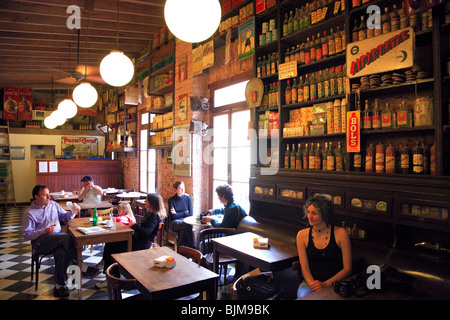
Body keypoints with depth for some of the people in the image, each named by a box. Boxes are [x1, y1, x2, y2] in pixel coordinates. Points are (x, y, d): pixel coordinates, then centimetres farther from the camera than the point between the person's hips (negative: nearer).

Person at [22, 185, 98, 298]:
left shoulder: (53, 204, 16)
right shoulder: (29, 214, 2)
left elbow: (65, 216, 19)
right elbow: (26, 235, -4)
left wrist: (72, 211, -3)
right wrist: (45, 231, -17)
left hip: (58, 239, 5)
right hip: (40, 241, -5)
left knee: (62, 252, -30)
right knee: (66, 237, -32)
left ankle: (59, 285, -17)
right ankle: (81, 265, -21)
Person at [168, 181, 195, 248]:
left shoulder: (188, 198, 5)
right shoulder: (171, 200, -1)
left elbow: (191, 214, -1)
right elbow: (172, 216, -9)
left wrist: (177, 214, -4)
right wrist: (185, 213, -7)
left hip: (186, 220, 2)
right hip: (175, 223, -2)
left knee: (183, 230, -35)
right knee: (188, 225, -32)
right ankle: (192, 248, -24)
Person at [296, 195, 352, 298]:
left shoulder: (340, 233, -4)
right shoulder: (302, 235, 3)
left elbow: (347, 269, -3)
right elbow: (305, 268, 2)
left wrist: (326, 284, -15)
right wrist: (313, 284, -18)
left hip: (334, 283, -1)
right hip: (311, 281, 2)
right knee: (303, 295, -29)